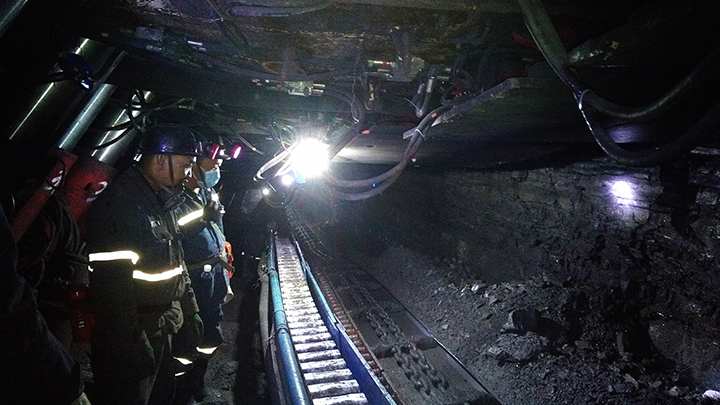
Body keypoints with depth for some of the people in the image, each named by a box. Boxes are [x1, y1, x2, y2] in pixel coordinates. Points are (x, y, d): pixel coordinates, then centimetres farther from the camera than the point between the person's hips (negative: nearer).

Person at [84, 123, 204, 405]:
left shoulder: (161, 201, 11)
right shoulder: (119, 203, -21)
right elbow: (111, 279, -27)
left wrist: (189, 309, 20)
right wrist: (134, 340, -24)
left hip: (162, 329, 9)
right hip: (133, 335, -9)